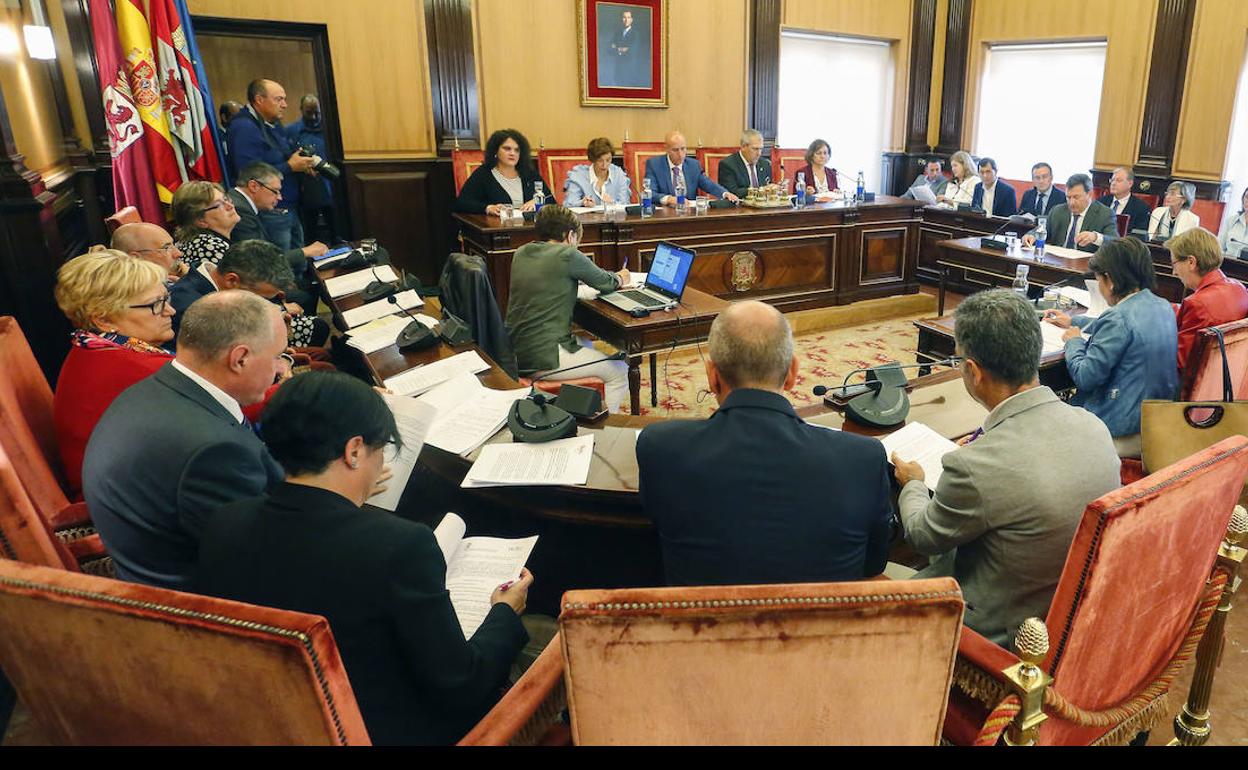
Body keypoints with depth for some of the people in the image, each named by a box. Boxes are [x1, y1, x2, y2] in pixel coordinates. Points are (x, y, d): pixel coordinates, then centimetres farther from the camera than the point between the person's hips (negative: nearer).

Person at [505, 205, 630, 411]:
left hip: (515, 352, 9)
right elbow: (605, 283, 2)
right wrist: (620, 279, 27)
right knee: (619, 372, 7)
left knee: (585, 345, 32)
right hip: (543, 359, -9)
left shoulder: (521, 253, 9)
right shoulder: (568, 255, -12)